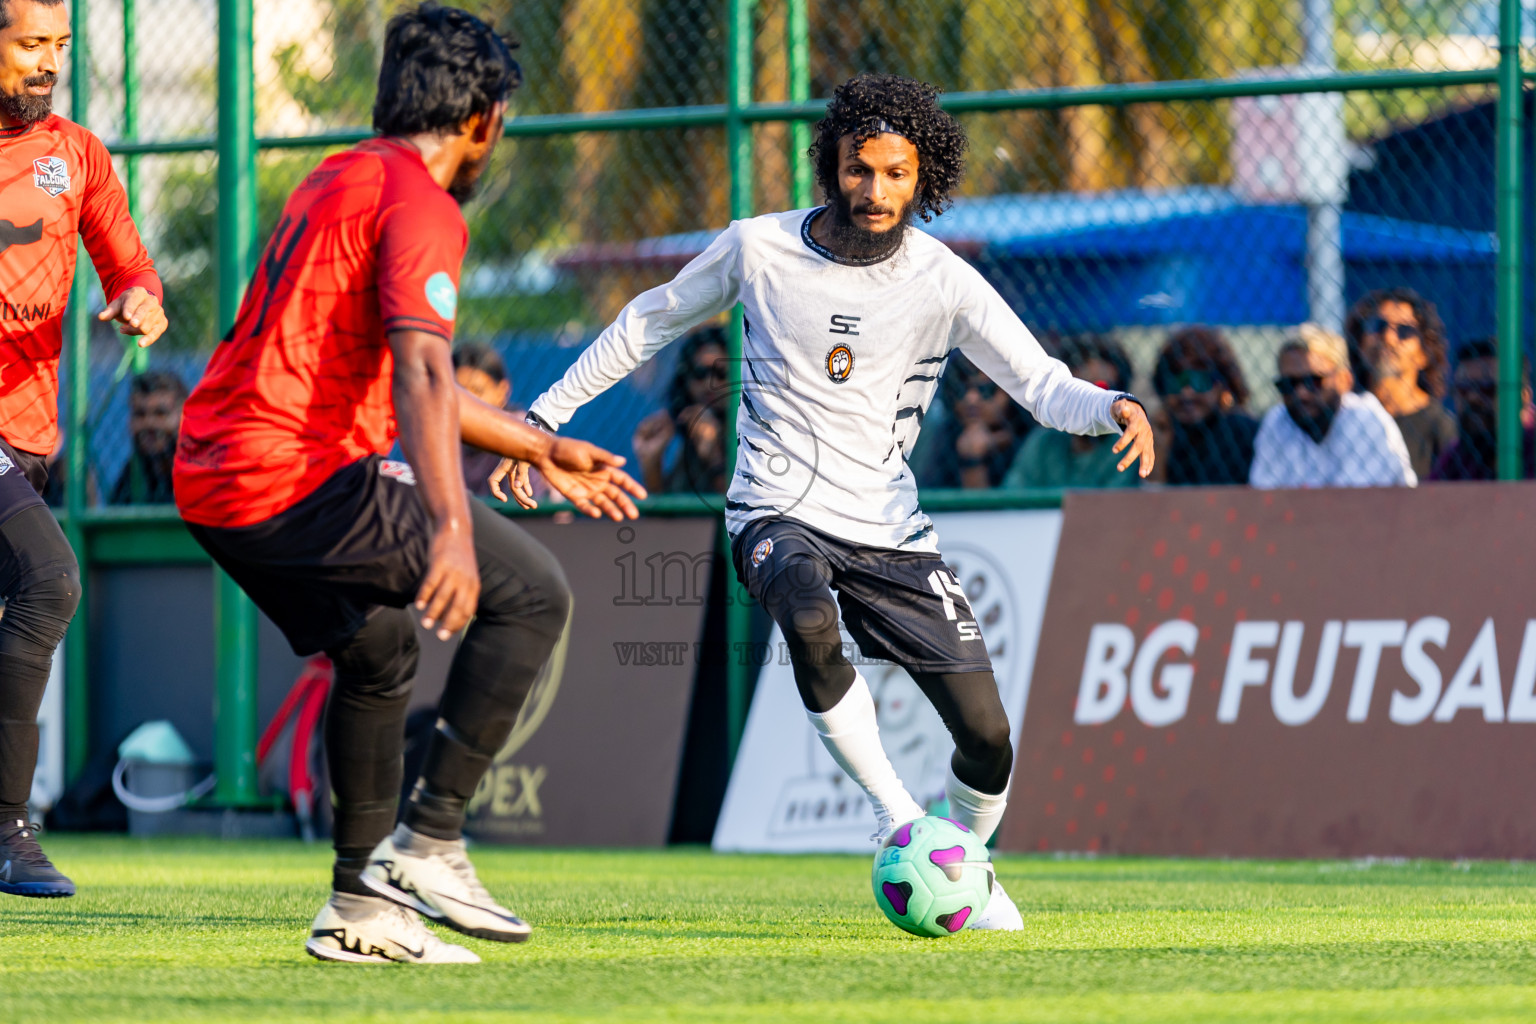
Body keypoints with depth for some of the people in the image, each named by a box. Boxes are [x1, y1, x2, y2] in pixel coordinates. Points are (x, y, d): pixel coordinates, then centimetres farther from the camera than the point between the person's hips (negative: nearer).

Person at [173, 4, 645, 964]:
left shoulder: (337, 181, 23)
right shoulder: (420, 203, -8)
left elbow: (414, 377, 33)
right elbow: (420, 371, -24)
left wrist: (543, 449, 40)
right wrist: (450, 526, -35)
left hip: (211, 479, 10)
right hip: (299, 481, -10)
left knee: (378, 651, 27)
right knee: (532, 592, -3)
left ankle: (361, 904, 27)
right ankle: (428, 843, -6)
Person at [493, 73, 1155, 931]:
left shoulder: (945, 283, -6)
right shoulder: (758, 249, -4)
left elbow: (1043, 384, -13)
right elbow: (651, 323, 10)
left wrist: (1113, 407, -35)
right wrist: (545, 415, 11)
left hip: (891, 528, 2)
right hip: (779, 509, -2)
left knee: (987, 736, -4)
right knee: (811, 623, -38)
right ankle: (897, 819, -21)